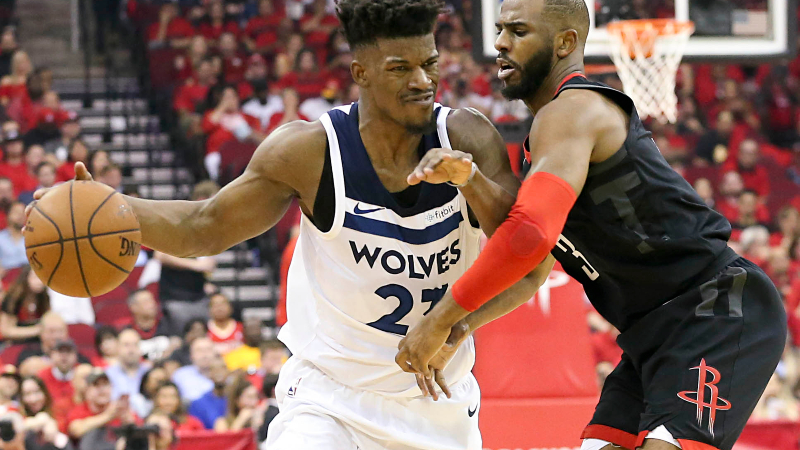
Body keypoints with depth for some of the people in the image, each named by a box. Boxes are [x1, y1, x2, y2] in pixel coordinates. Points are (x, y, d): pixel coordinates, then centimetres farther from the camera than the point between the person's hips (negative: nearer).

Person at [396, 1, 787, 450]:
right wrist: (467, 179, -11)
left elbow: (532, 235, -30)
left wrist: (440, 320, -22)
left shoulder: (571, 111, -14)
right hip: (656, 332, 11)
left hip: (719, 315, -10)